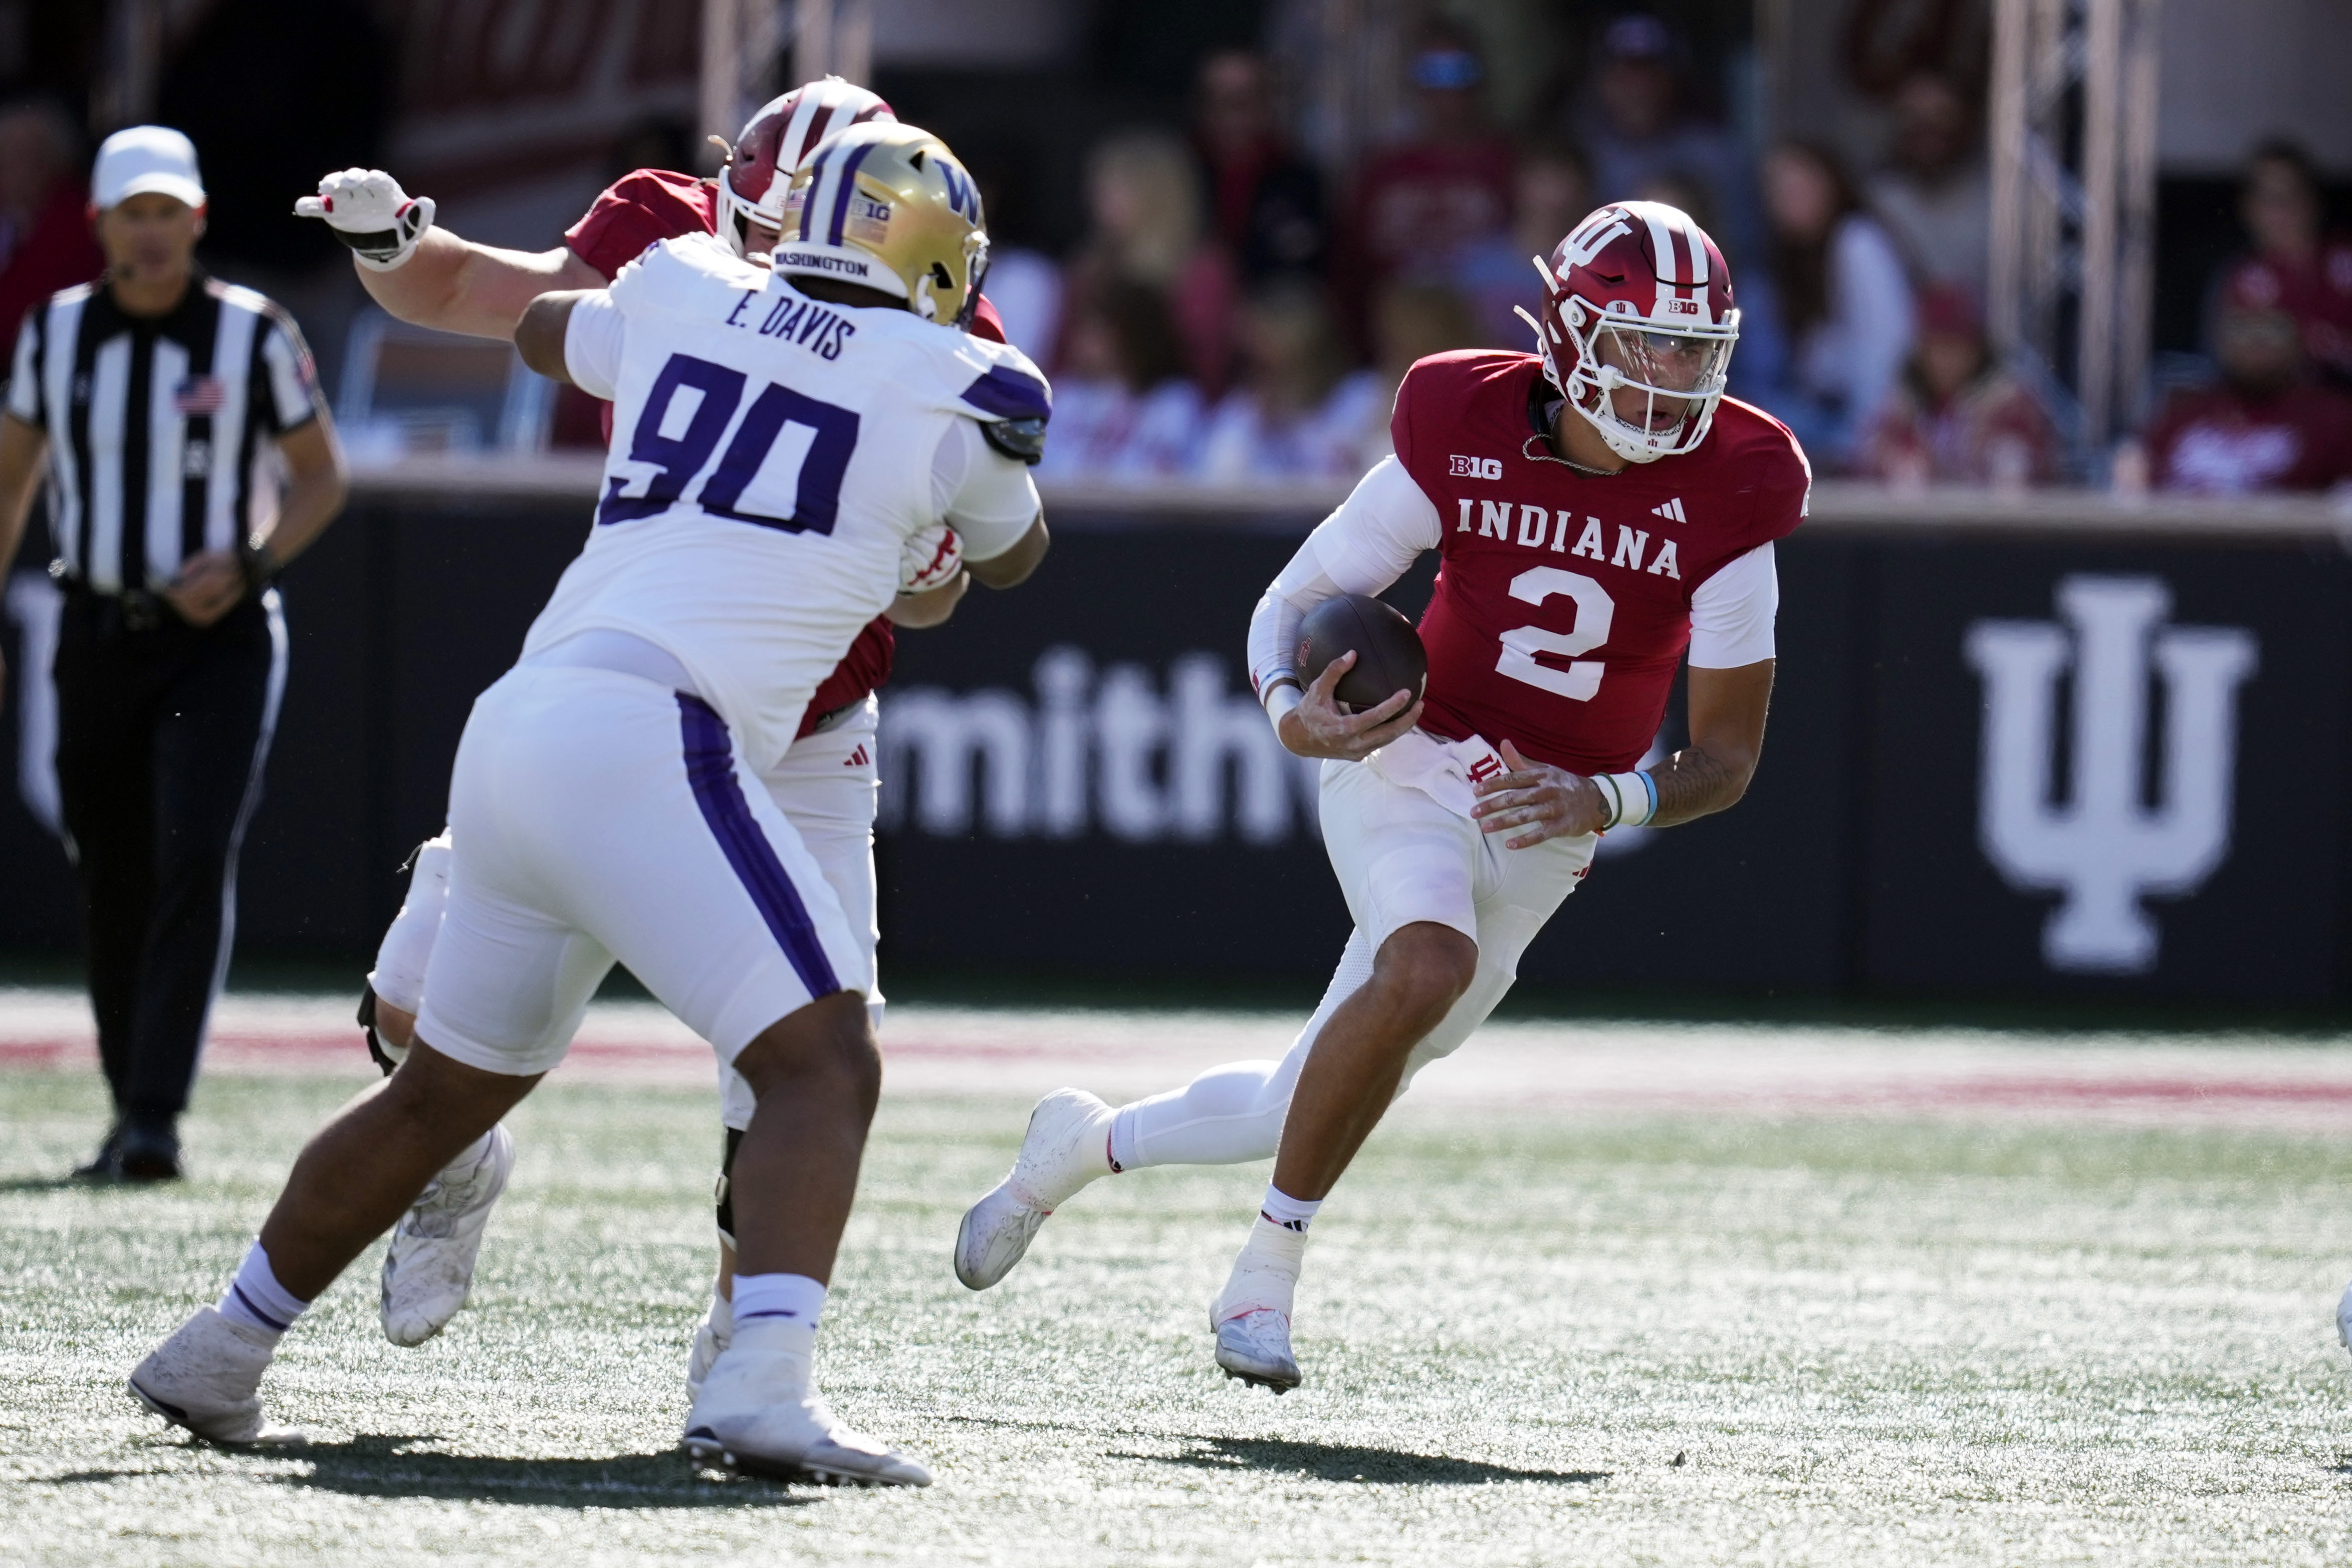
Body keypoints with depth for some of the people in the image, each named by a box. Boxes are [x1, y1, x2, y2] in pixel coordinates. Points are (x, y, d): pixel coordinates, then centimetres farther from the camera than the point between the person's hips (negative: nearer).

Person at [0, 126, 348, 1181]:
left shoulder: (254, 335, -5)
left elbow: (321, 478, 4)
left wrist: (248, 561, -13)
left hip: (219, 639, -3)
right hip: (98, 638, 3)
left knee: (196, 865, -17)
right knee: (112, 886, 8)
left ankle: (156, 1118, -19)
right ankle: (129, 1109, 21)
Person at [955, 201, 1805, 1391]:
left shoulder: (1725, 501, -12)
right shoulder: (1464, 440, -13)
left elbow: (1727, 755, -6)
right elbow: (1292, 606, -4)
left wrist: (1606, 802, -25)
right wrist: (1294, 713, -27)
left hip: (1546, 833, 3)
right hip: (1408, 764, -3)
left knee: (1318, 1104, 6)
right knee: (1428, 963, -34)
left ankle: (1082, 1145, 33)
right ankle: (1266, 1272, -21)